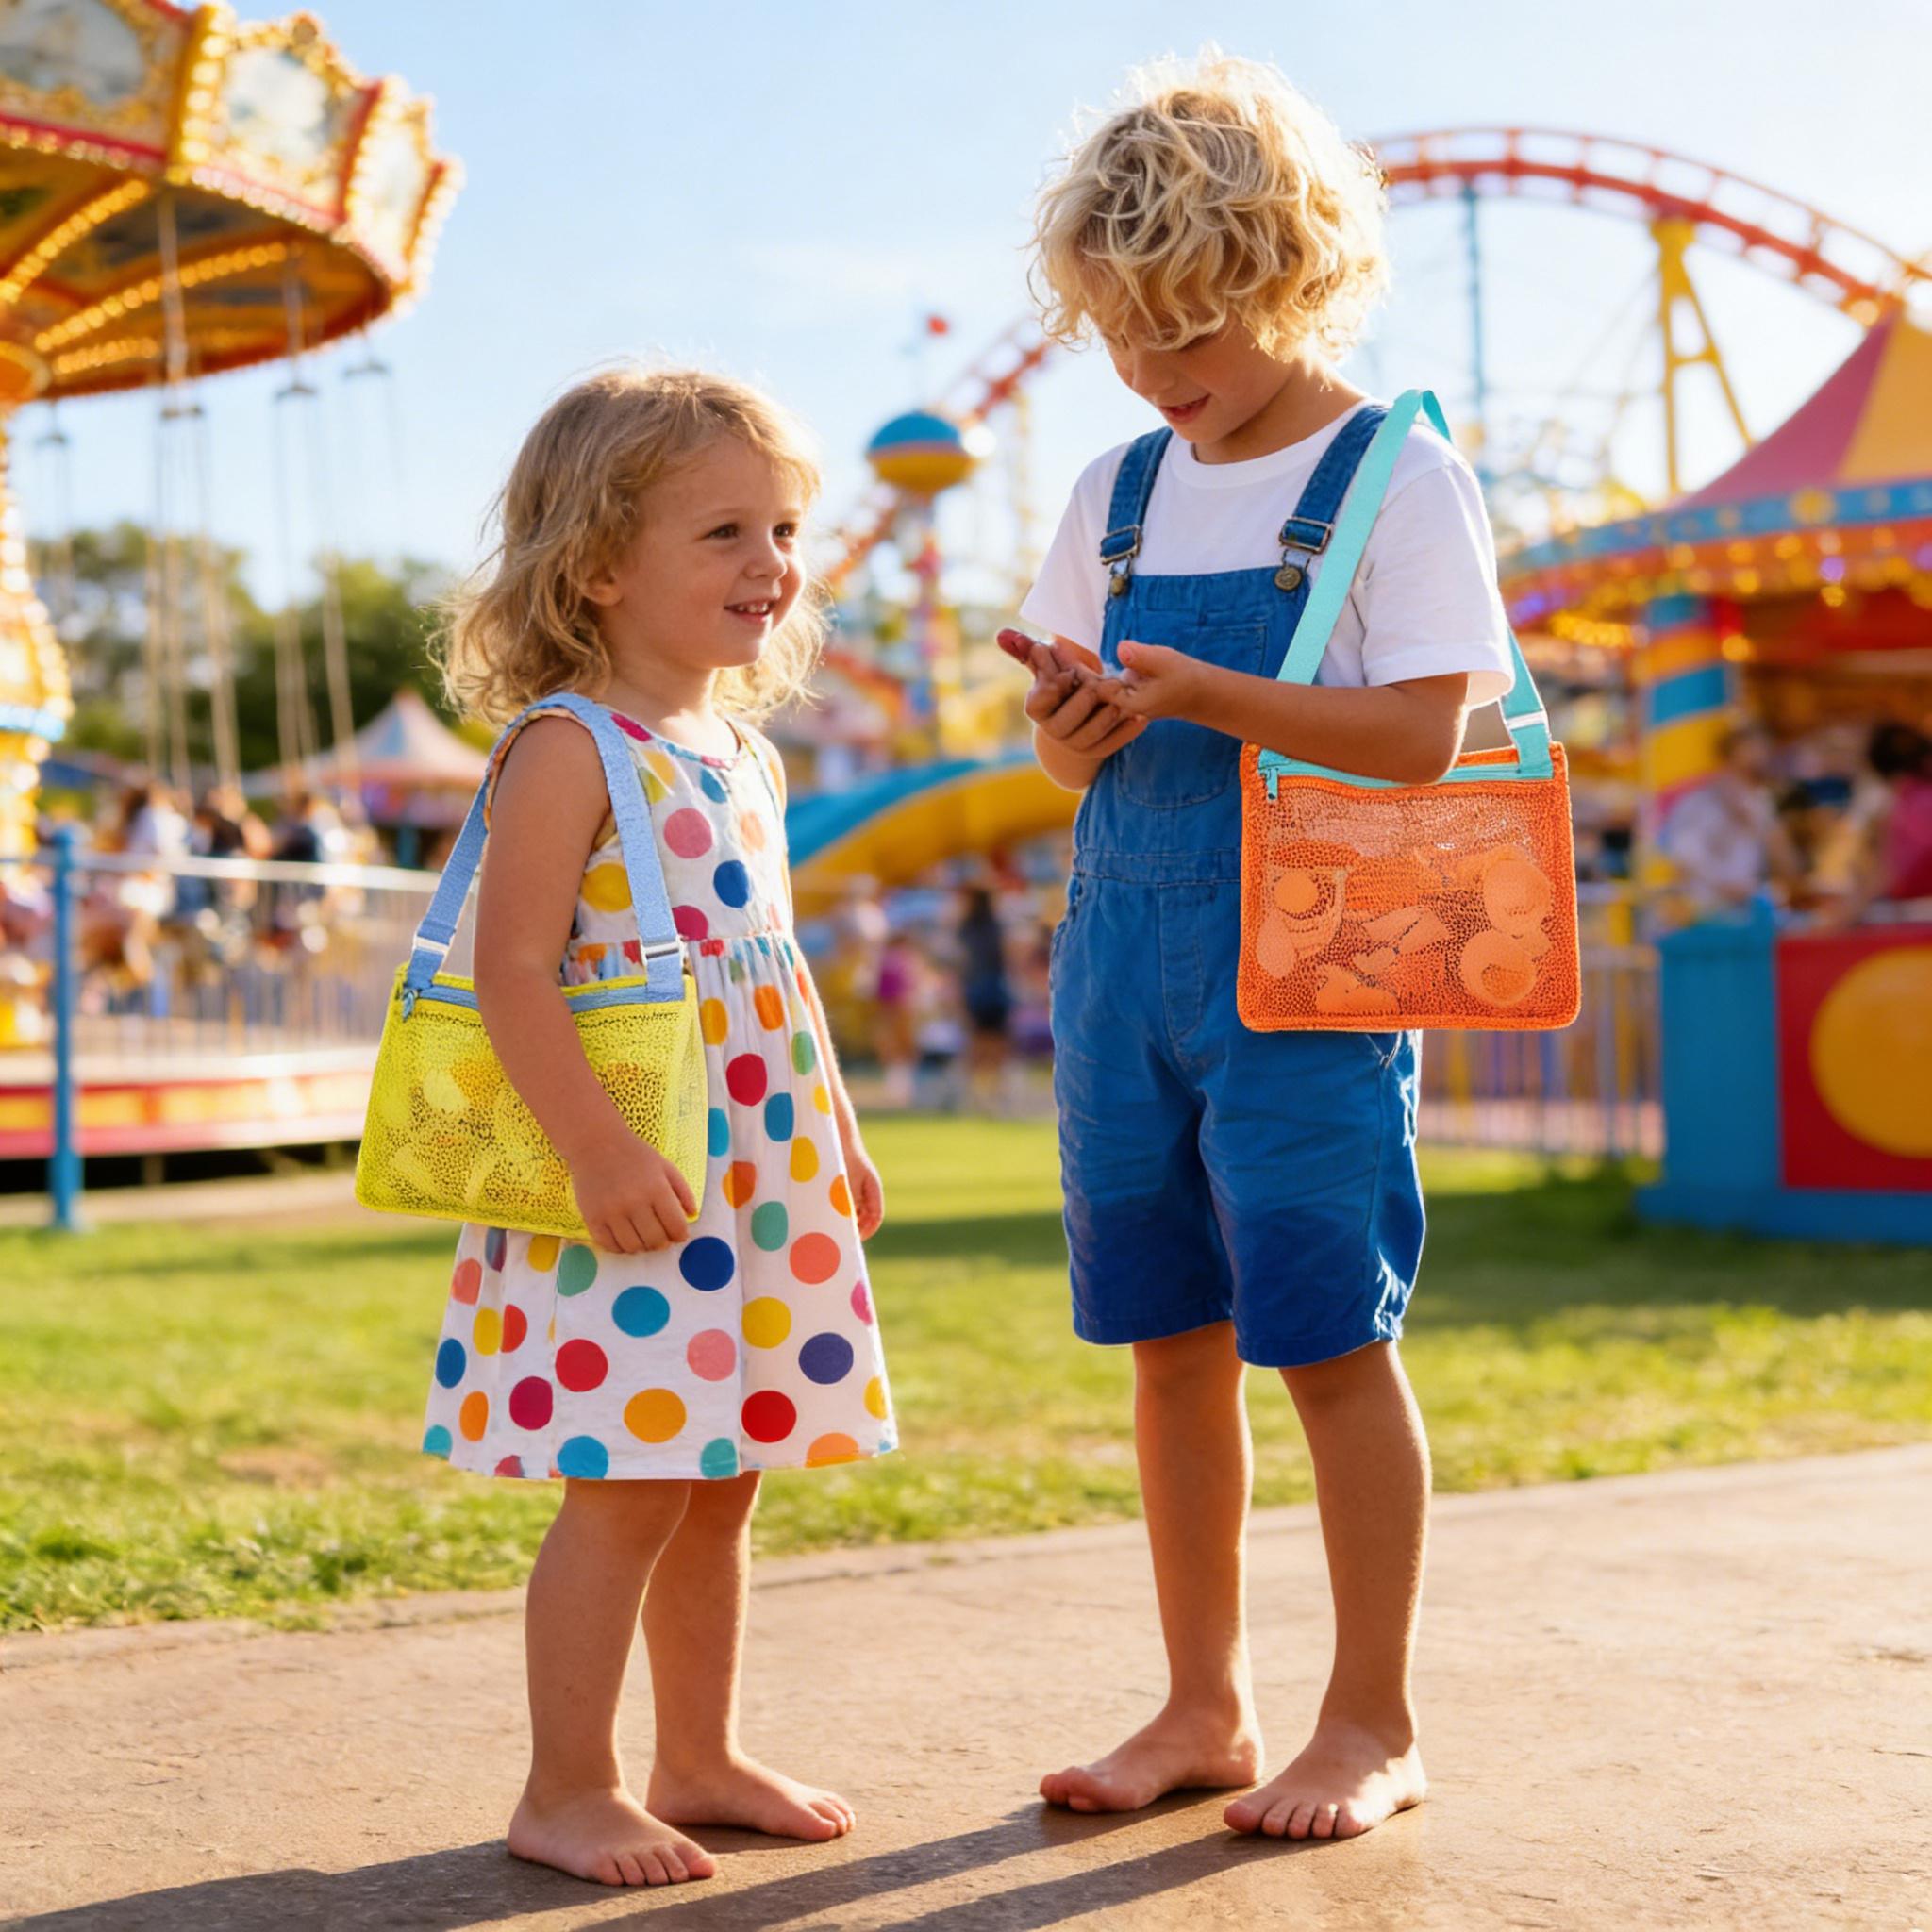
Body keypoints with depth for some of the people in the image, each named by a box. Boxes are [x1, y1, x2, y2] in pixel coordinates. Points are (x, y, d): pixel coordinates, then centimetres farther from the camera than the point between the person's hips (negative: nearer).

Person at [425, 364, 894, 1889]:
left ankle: (702, 1760, 26)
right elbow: (513, 966, -17)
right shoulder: (568, 749, -11)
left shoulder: (748, 755, 15)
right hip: (629, 1187, -8)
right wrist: (600, 1149, -24)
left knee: (720, 1486, 14)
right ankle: (568, 1789, 10)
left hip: (760, 1180, 8)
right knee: (624, 1492, -4)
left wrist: (838, 1139, 20)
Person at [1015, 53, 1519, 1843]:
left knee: (1328, 1338, -1)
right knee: (1172, 1343, 9)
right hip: (1125, 945, 6)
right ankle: (1203, 1708, 21)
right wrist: (1073, 727, -7)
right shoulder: (1119, 490, 13)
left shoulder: (1395, 475, -5)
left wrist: (1199, 694, -22)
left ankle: (1370, 1724, 14)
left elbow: (1424, 732, -14)